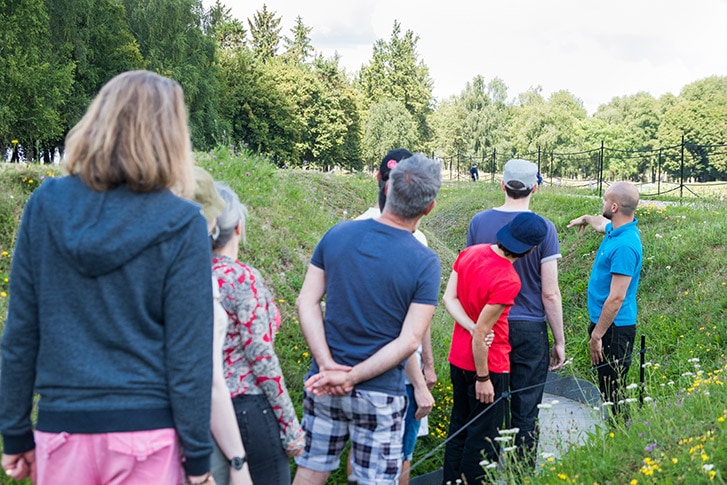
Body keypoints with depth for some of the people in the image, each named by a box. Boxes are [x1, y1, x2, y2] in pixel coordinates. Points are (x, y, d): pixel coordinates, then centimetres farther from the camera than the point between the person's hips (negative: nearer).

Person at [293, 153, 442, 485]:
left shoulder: (337, 234, -3)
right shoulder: (425, 264, -13)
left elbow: (307, 303, -5)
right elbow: (409, 341, -16)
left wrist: (328, 365, -11)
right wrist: (351, 378, -15)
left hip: (322, 384, 4)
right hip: (380, 395, -3)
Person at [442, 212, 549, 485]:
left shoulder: (469, 253, -5)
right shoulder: (508, 281, -27)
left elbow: (449, 298, -4)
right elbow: (481, 333, -25)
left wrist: (473, 328, -15)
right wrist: (483, 378, -16)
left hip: (458, 359, 8)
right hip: (486, 364, -8)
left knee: (459, 426, 21)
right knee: (484, 435, 8)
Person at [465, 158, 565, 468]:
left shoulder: (479, 222, -1)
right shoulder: (543, 228, -10)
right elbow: (550, 294, -10)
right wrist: (559, 341, 0)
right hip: (529, 330, -3)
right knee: (526, 412, 7)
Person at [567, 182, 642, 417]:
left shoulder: (624, 246, -24)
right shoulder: (615, 229, 6)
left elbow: (616, 298, -25)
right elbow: (602, 223, 35)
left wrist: (596, 336, -22)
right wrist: (587, 218, 55)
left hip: (614, 327, -10)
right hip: (605, 322, 10)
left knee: (612, 393, -4)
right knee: (607, 390, 16)